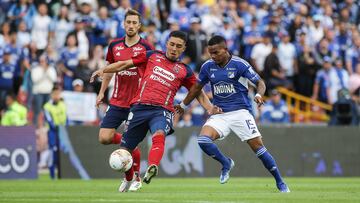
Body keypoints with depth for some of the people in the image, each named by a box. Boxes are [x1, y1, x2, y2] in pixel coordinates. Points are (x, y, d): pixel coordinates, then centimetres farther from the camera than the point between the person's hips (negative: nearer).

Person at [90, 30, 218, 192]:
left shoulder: (184, 71, 15)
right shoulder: (152, 56, 15)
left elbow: (199, 93, 18)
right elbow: (126, 64, 17)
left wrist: (210, 108, 2)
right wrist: (103, 70, 7)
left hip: (162, 110, -2)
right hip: (139, 106, 2)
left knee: (159, 135, -36)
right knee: (124, 150, 5)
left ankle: (152, 169, -59)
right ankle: (129, 180, 33)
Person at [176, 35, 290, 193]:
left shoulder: (240, 64, -9)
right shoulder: (207, 66, 3)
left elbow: (260, 82, -7)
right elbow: (197, 87, 19)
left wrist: (258, 95, -28)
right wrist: (183, 105, 27)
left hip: (240, 112, -4)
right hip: (219, 114, 4)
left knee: (257, 146, -9)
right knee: (203, 140, -21)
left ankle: (280, 183, 4)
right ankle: (226, 163, 6)